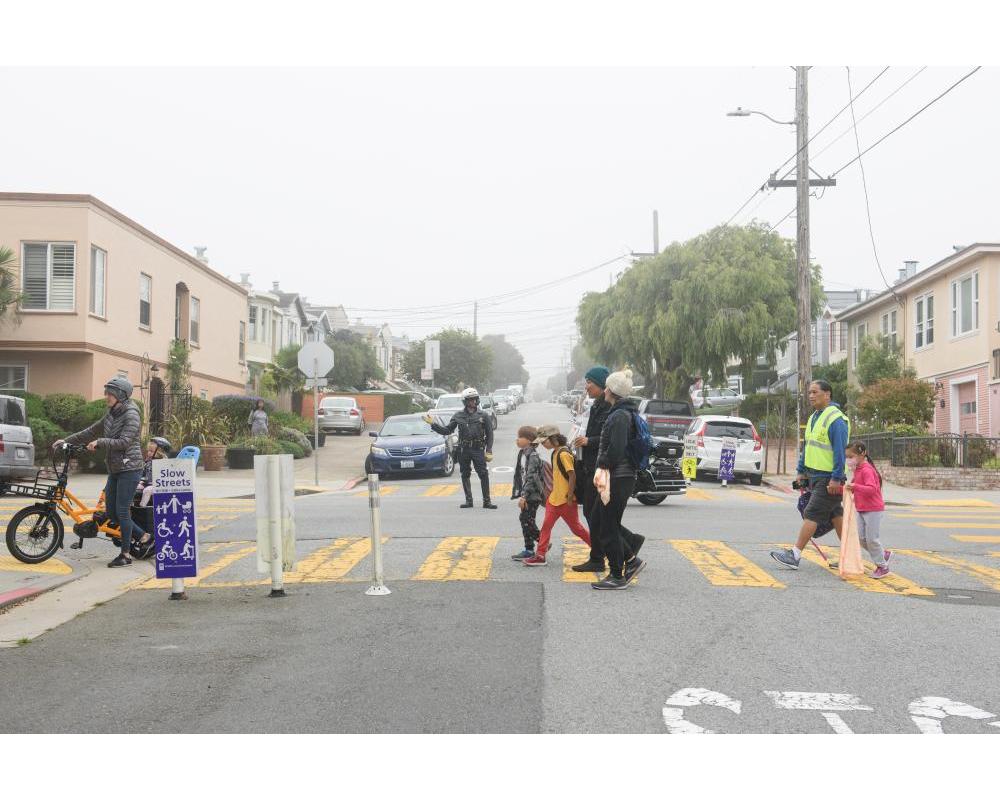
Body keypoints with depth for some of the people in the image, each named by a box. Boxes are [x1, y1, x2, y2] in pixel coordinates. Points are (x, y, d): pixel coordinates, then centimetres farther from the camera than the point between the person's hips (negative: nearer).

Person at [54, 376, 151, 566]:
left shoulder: (131, 414, -13)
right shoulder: (111, 414, 13)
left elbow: (124, 442, -20)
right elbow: (92, 431, 21)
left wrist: (99, 442, -18)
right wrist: (67, 440, 19)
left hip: (129, 468, -9)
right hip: (114, 470, 9)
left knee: (122, 510, -7)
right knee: (111, 512, 7)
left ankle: (125, 554, 2)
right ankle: (145, 537, 20)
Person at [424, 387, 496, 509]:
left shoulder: (483, 415, 2)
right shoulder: (458, 416, 7)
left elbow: (489, 434, 4)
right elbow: (447, 431, 9)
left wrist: (489, 451, -3)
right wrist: (433, 424, -1)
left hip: (478, 449, -2)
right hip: (463, 450, 2)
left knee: (484, 474, -8)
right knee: (465, 475, 7)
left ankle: (486, 501, -3)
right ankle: (468, 500, 16)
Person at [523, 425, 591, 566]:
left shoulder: (564, 454, -19)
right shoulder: (555, 453, 10)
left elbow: (572, 475, -21)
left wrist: (570, 497, -20)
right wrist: (551, 492, 19)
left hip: (565, 500, -9)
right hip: (554, 498, 9)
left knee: (576, 528, 4)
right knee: (546, 526, 6)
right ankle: (540, 556, 10)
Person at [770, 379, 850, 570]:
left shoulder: (836, 419, -17)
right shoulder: (814, 417, 14)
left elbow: (840, 451, -22)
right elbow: (807, 447, 21)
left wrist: (836, 478, -25)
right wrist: (802, 471, 20)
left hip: (829, 479, -10)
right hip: (815, 476, 10)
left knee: (811, 514, -9)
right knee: (835, 514, 15)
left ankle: (795, 555, -8)